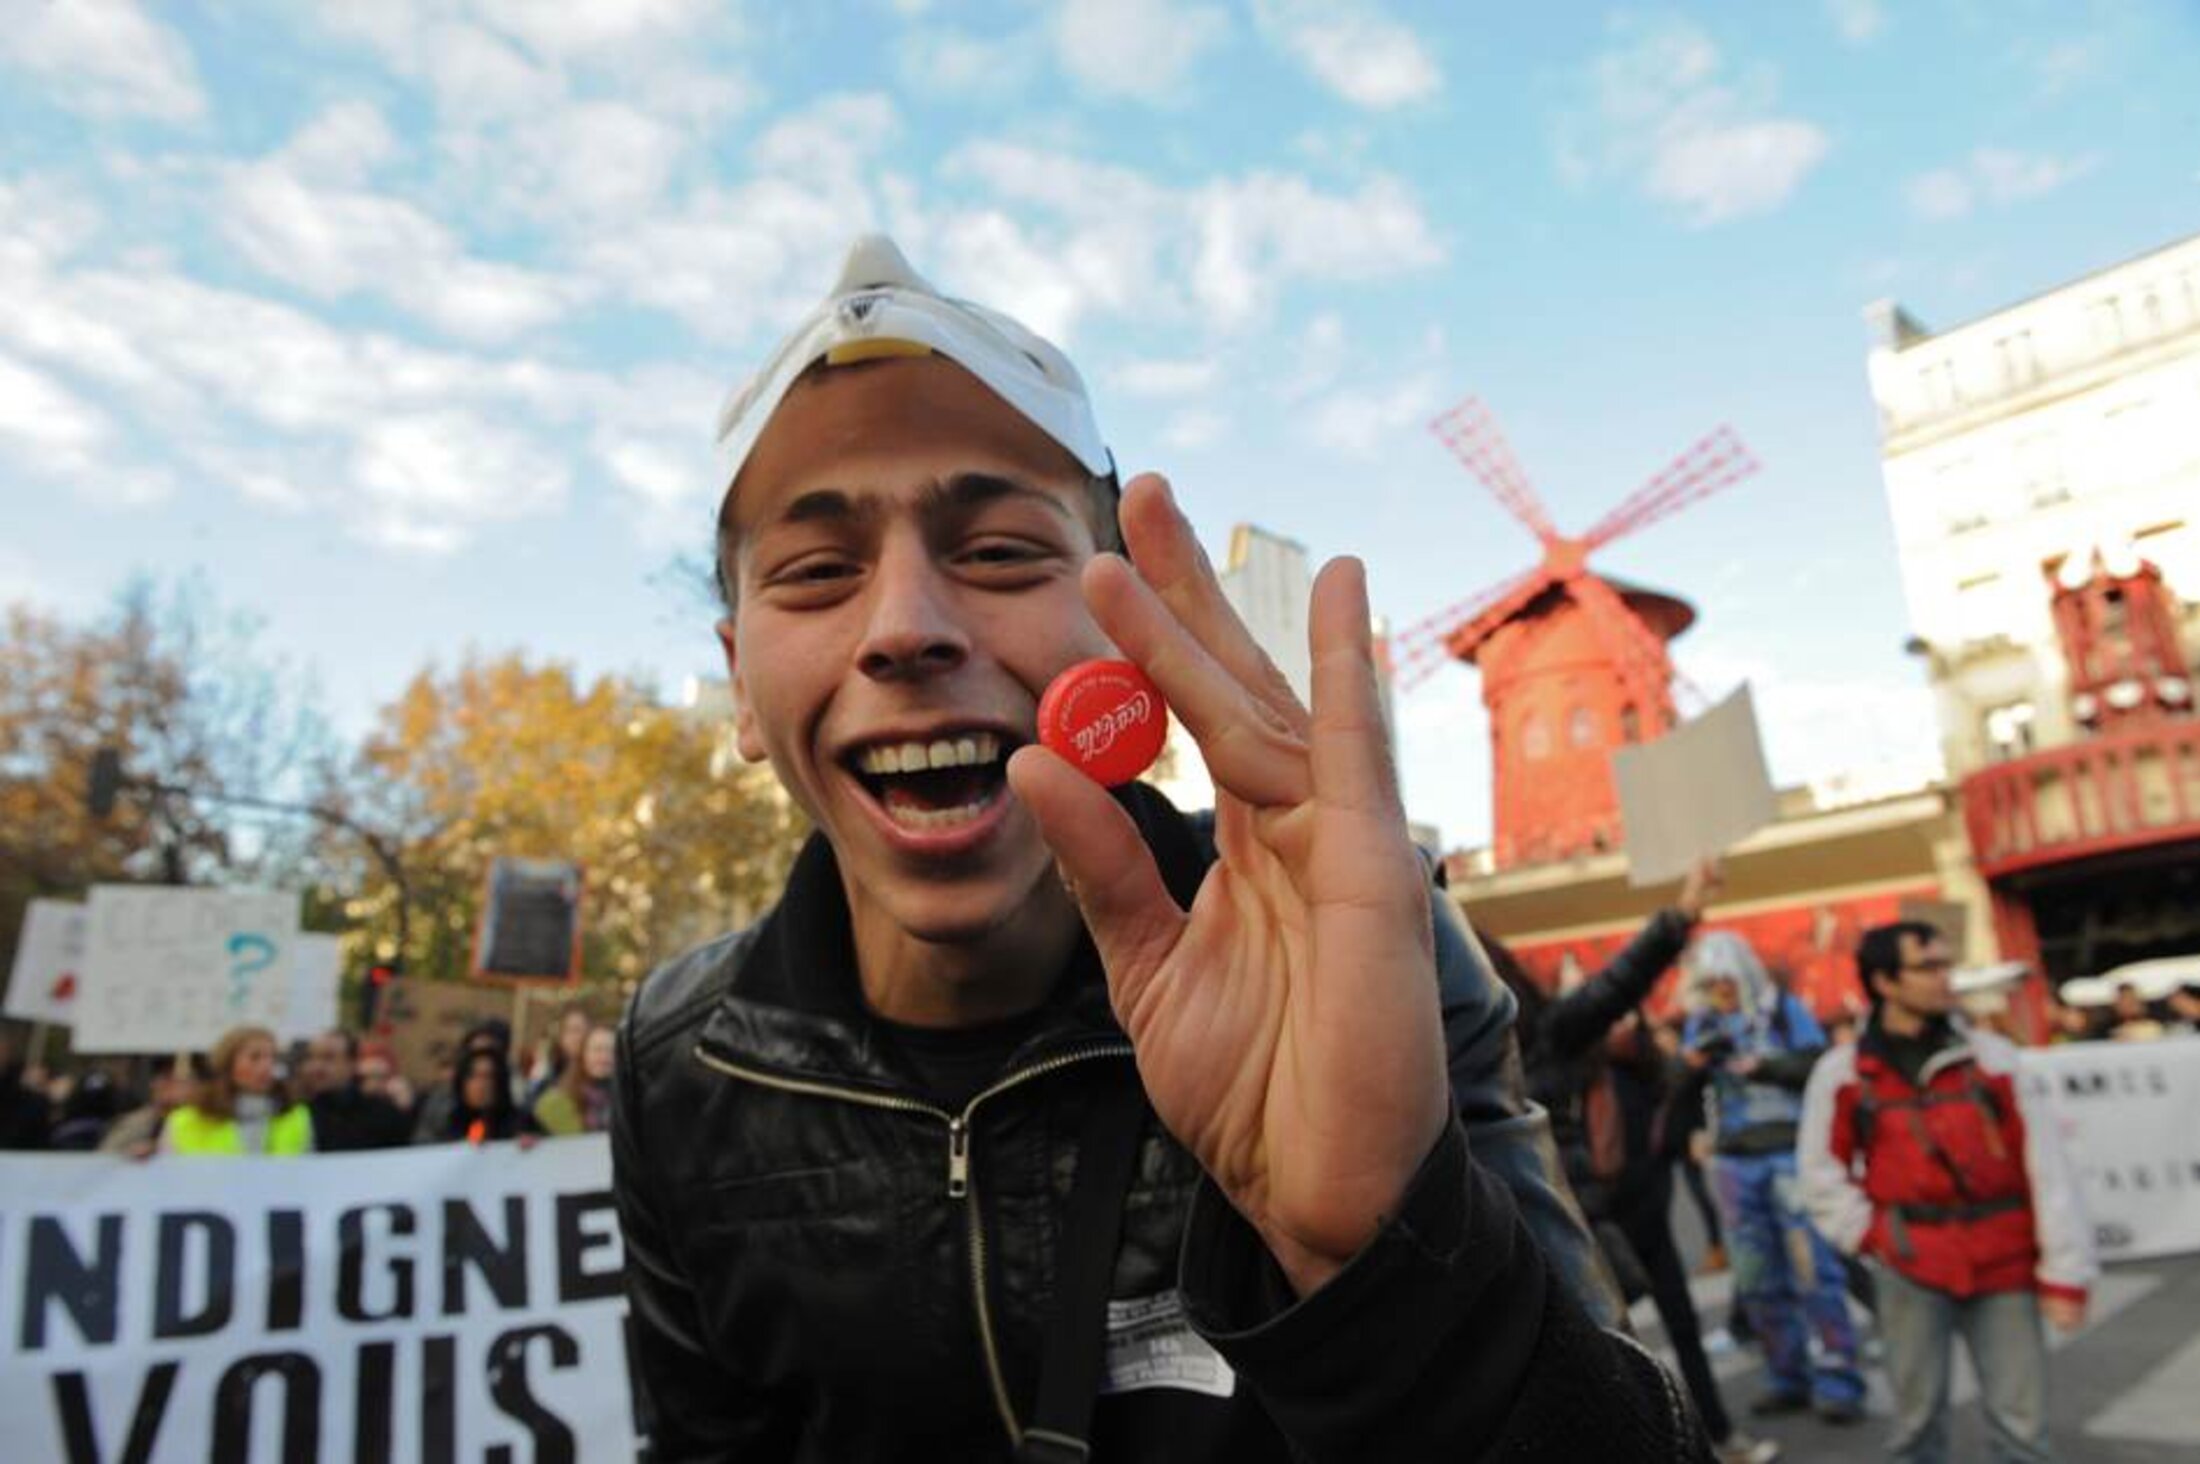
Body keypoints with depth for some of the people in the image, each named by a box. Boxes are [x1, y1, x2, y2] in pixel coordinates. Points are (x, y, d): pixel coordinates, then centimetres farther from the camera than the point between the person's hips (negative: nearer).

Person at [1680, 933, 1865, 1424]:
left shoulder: (1785, 1010, 0)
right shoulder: (1701, 1024, 8)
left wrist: (1768, 1066, -21)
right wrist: (1694, 1060, -17)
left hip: (1792, 1154, -4)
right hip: (1734, 1163, 4)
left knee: (1812, 1268, -4)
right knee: (1757, 1278, 9)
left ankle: (1837, 1380, 5)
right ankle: (1788, 1379, 20)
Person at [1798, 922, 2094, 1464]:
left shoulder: (1993, 1057, -1)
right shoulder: (1841, 1073, -1)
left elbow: (2046, 1165, -2)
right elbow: (1822, 1175, 7)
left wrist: (2065, 1272, -4)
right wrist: (1876, 1238, -3)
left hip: (2002, 1266, 1)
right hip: (1910, 1271, 0)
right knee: (1918, 1418, 10)